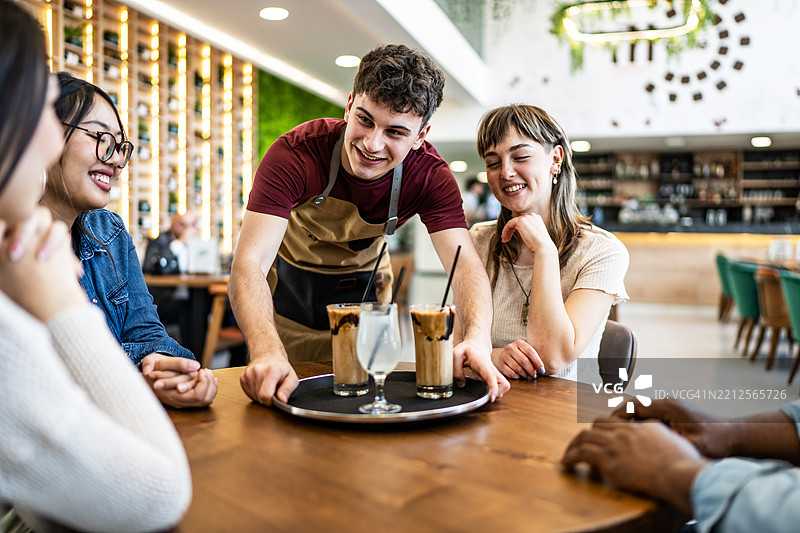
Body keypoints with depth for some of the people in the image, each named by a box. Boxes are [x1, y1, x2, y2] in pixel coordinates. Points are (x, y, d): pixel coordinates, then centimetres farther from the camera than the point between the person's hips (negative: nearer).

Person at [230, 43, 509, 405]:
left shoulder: (431, 176, -24)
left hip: (364, 289, 2)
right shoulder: (294, 155, -32)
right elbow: (249, 263, -41)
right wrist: (267, 353, -59)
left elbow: (465, 263, -33)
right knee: (280, 392, 8)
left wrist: (477, 338, -55)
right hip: (289, 284, -2)